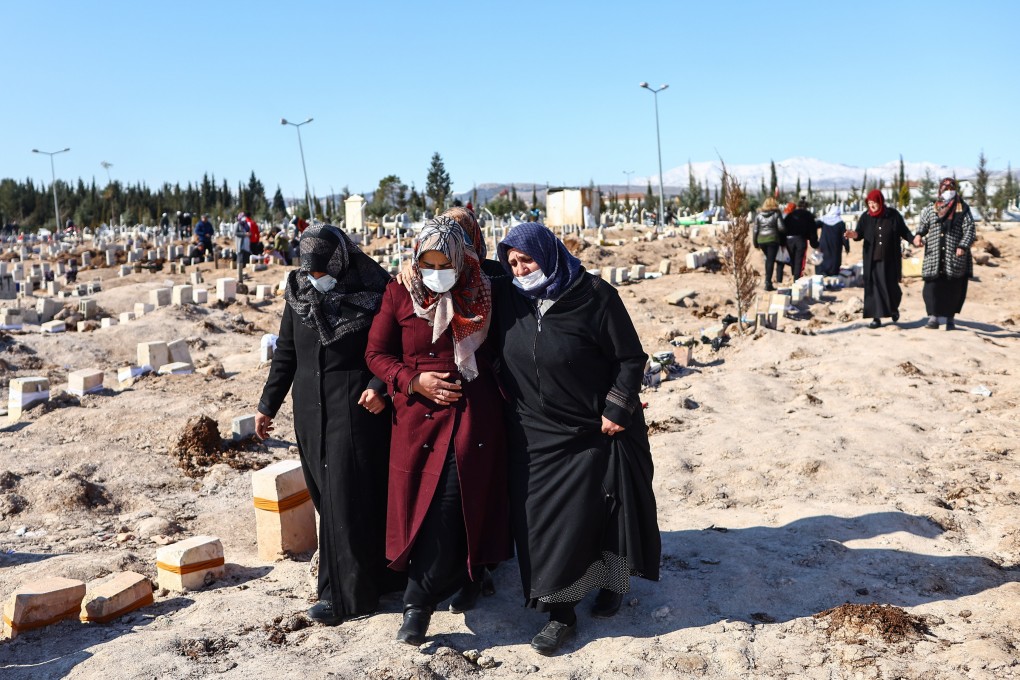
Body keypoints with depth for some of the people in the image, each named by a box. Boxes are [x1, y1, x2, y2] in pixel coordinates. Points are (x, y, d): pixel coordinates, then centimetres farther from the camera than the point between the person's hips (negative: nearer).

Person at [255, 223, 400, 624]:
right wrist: (268, 405, 17)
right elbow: (285, 353, 14)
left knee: (348, 499, -3)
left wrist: (380, 386, -20)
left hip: (356, 409, -5)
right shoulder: (299, 294, 6)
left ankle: (345, 594, 8)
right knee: (326, 496, 10)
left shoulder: (373, 293, -9)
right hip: (310, 410, 5)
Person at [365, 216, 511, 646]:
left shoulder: (480, 295, 3)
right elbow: (376, 353, 5)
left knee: (456, 504, -5)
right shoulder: (399, 295, 2)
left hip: (474, 414, 0)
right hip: (420, 413, 1)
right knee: (428, 506, 3)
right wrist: (413, 381, -11)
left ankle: (419, 603, 5)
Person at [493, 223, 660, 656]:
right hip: (534, 436, 4)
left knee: (593, 515, 9)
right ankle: (560, 614, 15)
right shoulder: (508, 298, -3)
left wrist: (616, 412, -13)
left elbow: (631, 358, -10)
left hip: (593, 434, -3)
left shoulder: (595, 296, -15)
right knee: (541, 521, 3)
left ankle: (612, 582, 36)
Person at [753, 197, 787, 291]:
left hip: (761, 240, 3)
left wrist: (756, 243, 9)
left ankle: (768, 280, 21)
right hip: (772, 240, -3)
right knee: (771, 261, 0)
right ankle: (768, 283, -5)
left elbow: (756, 230, 4)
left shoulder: (758, 215, 4)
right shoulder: (776, 214, -4)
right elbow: (781, 228, -11)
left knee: (768, 259, 22)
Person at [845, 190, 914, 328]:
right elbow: (860, 232, -6)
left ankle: (894, 308, 34)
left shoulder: (893, 215, -1)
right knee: (873, 287, -2)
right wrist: (855, 235, -28)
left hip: (890, 259, -1)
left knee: (890, 285, 4)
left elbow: (904, 231, 1)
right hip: (872, 259, 1)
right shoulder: (865, 217, 2)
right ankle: (876, 317, 4)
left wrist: (913, 239, -16)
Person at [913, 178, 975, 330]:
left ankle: (950, 318, 14)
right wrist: (918, 235, -6)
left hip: (954, 258, -1)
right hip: (934, 257, 1)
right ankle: (933, 317, -5)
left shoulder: (963, 211, 5)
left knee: (953, 289, 3)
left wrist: (963, 246, -15)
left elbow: (969, 230, -1)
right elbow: (923, 225, 16)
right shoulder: (931, 210, 12)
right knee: (932, 287, -8)